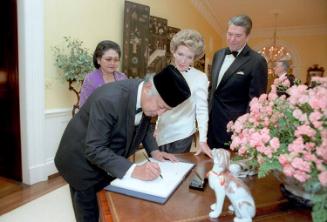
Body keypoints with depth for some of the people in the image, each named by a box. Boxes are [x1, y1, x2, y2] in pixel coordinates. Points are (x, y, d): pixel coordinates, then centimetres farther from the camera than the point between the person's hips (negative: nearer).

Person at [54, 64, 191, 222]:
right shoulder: (109, 99, -36)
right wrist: (133, 170, -40)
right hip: (84, 162, -6)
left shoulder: (146, 98, -13)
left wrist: (154, 151, -7)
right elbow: (94, 150, -33)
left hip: (111, 162, 6)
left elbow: (144, 124, 7)